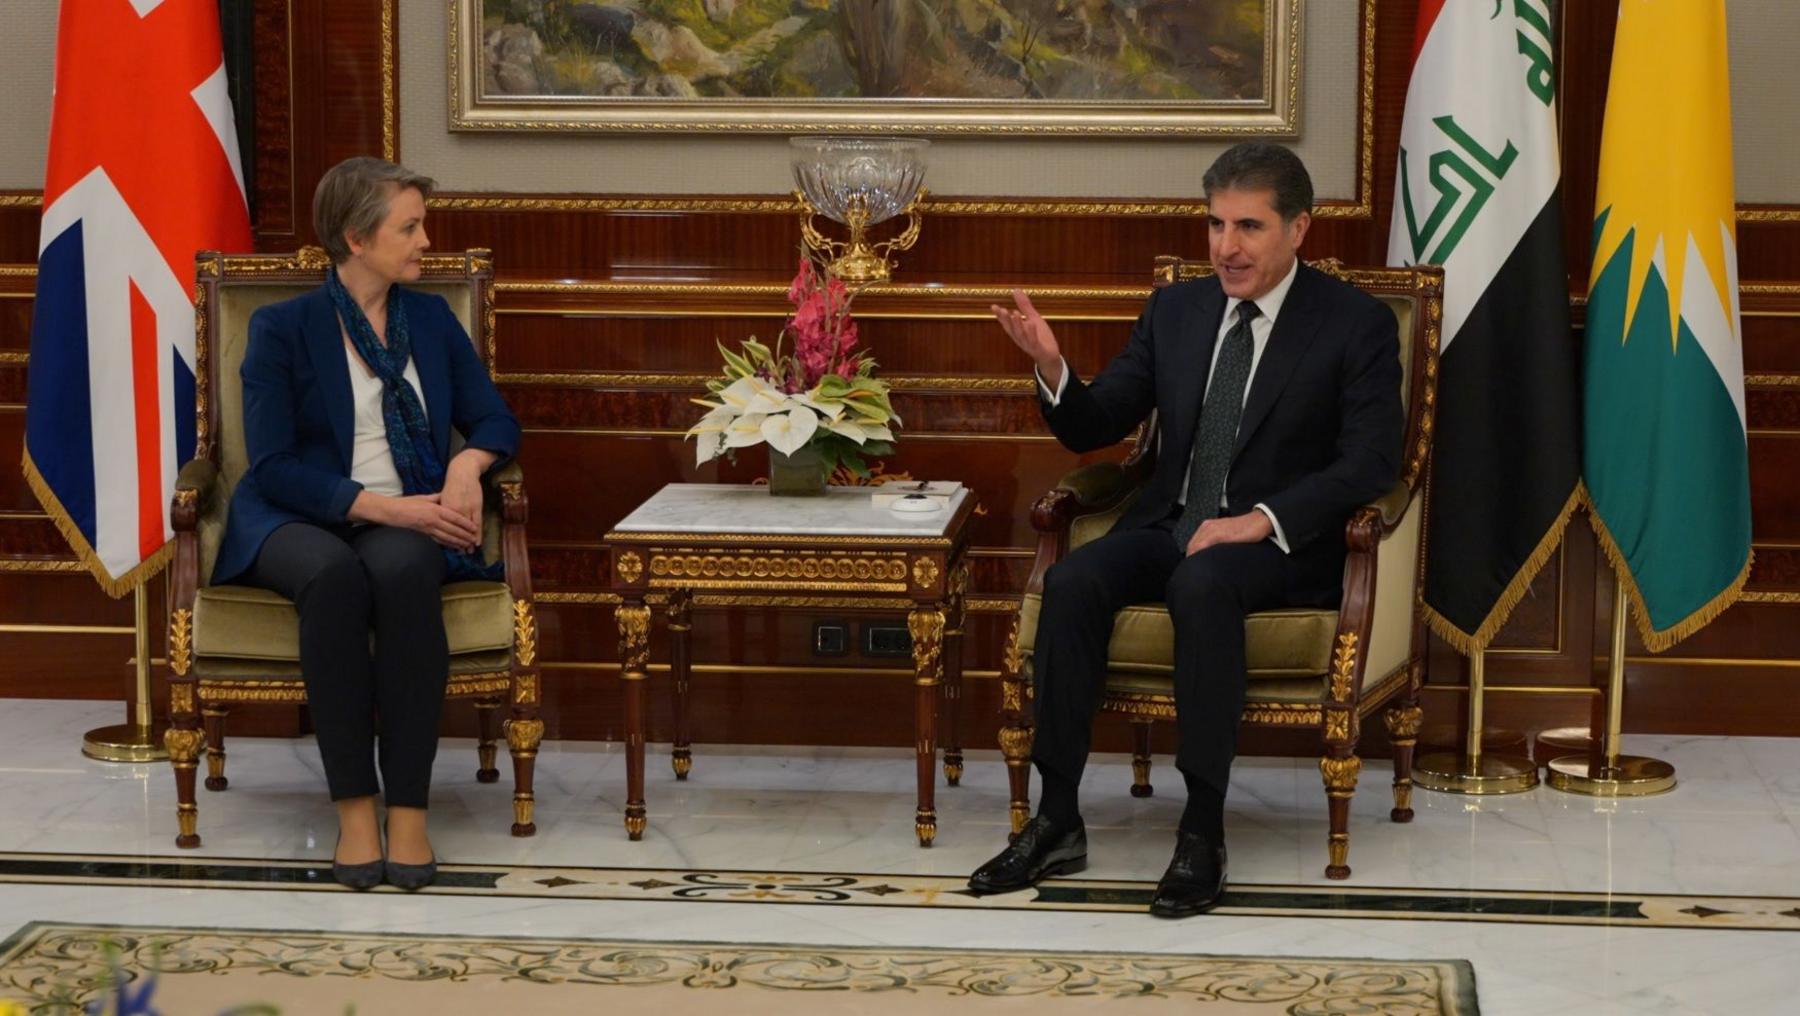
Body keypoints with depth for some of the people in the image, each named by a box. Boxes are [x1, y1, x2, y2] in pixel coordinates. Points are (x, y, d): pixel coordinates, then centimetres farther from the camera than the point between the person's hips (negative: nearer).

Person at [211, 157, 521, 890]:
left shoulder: (432, 319, 14)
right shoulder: (282, 328, 1)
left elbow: (494, 420, 16)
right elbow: (274, 466, -8)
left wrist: (469, 462, -9)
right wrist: (384, 506, -19)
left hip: (408, 521, 2)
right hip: (300, 523, -2)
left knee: (404, 572, -36)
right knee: (335, 576, -39)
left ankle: (409, 810, -36)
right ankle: (355, 809, -35)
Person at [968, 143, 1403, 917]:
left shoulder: (1356, 325, -2)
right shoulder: (1175, 310, 12)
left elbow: (1369, 463, -11)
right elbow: (1093, 429, 12)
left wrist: (1263, 519, -24)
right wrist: (1052, 369, -11)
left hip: (1279, 545, -4)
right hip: (1167, 525, 4)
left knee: (1201, 582, -37)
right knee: (1072, 580, -26)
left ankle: (1203, 834, -35)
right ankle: (1056, 821, -23)